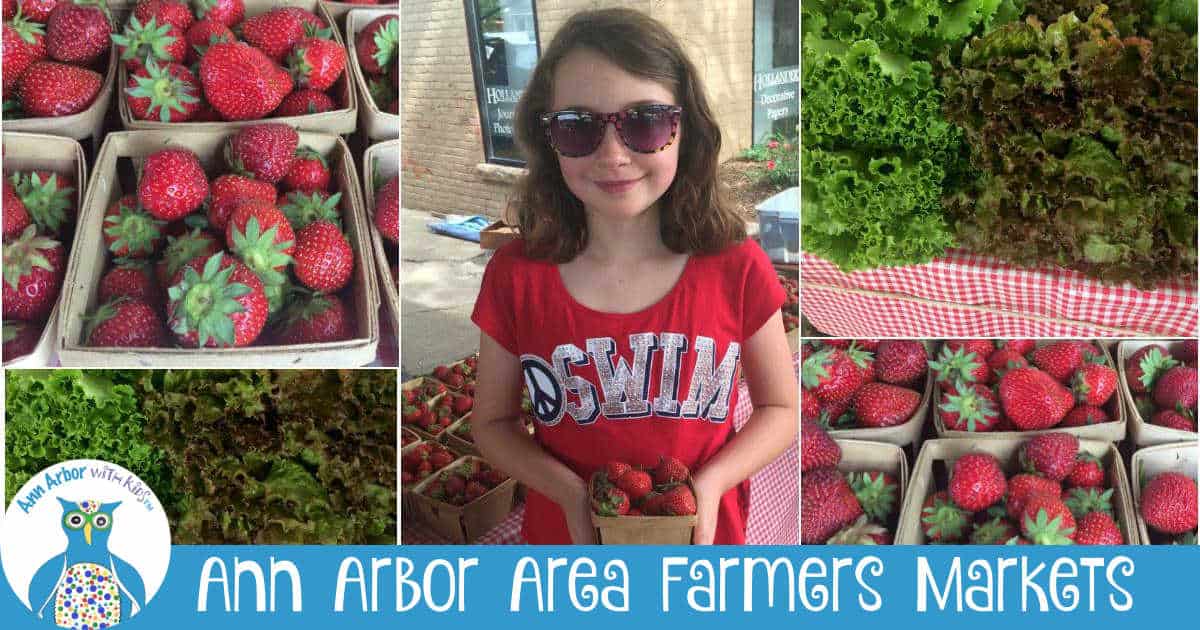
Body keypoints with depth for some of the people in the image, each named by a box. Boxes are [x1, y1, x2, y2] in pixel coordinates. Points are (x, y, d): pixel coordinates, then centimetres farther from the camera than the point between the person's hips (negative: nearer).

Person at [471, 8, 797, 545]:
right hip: (568, 536, 0)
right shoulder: (516, 276, -14)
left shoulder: (737, 268, -15)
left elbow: (780, 409, -2)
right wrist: (571, 494, -18)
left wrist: (710, 484, -18)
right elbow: (492, 422, -3)